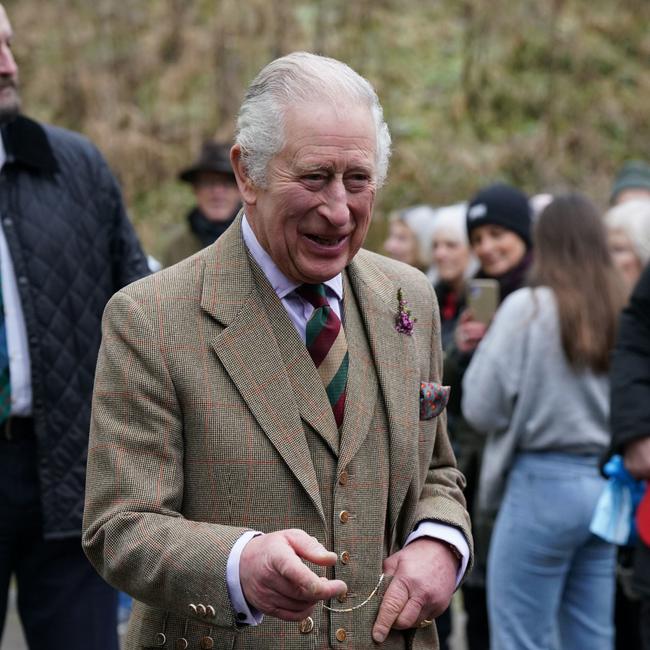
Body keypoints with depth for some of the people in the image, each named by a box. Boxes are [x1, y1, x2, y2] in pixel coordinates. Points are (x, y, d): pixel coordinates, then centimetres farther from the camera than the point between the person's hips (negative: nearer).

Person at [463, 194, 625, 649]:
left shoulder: (528, 308, -9)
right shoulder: (623, 312, 4)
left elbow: (482, 407, -9)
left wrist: (485, 346, 6)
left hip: (543, 484, -6)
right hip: (605, 486, 6)